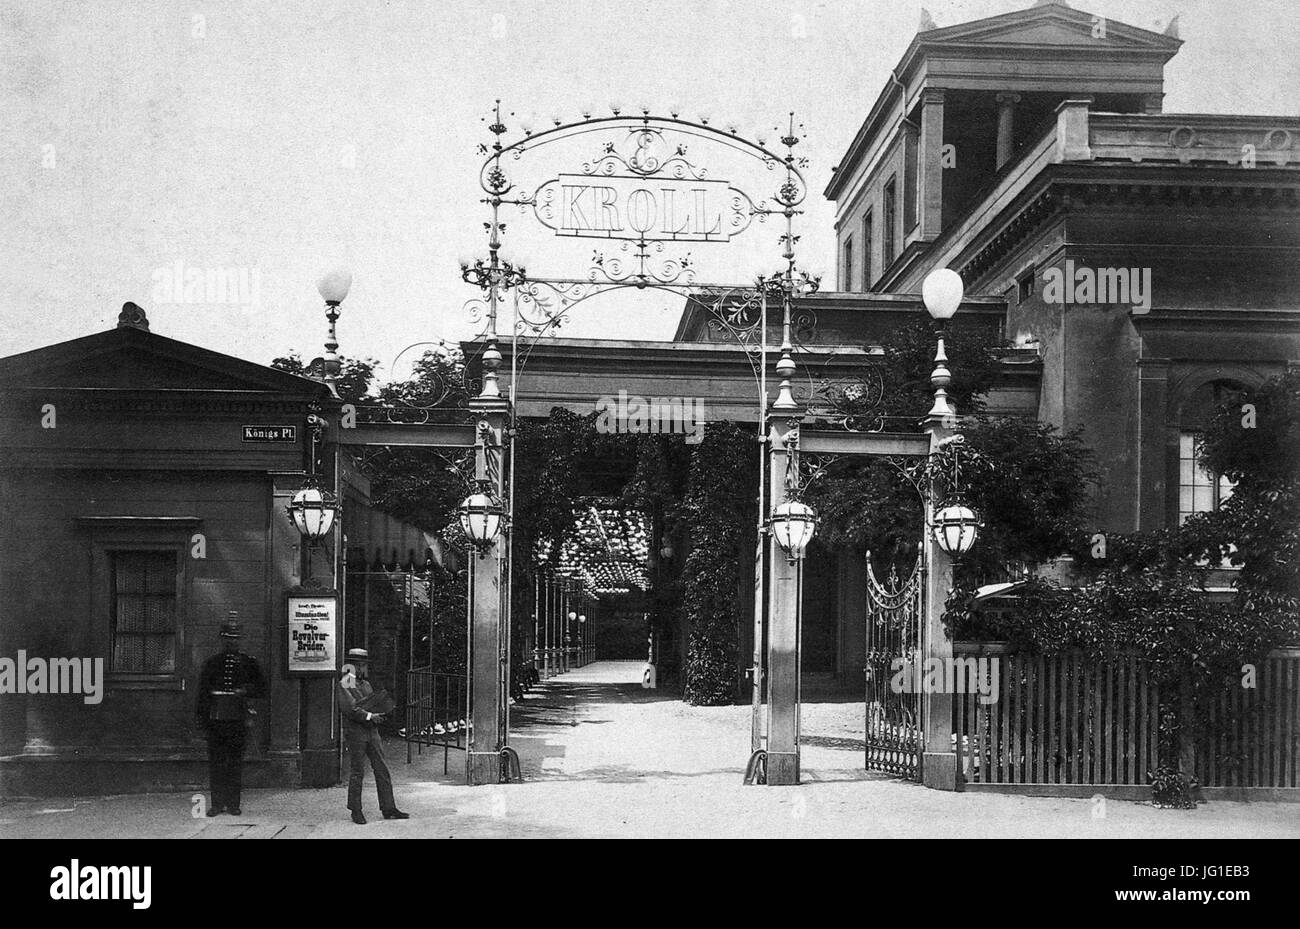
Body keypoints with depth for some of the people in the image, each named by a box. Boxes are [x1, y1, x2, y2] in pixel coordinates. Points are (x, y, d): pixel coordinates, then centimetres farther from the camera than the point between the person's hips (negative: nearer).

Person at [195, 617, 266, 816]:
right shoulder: (211, 663, 9)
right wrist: (202, 720, 2)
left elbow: (262, 689, 10)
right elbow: (202, 694, 9)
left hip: (239, 719, 0)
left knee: (236, 762, 2)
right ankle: (217, 803, 7)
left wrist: (246, 690, -10)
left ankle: (233, 803, 8)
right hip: (216, 717, 0)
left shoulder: (249, 663, 8)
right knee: (216, 761, 1)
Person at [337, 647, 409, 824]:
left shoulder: (366, 684, 17)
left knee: (382, 770, 4)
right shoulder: (344, 685, -7)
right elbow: (349, 708, -18)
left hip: (372, 732, 7)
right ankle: (356, 811, 10)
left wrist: (378, 715, -1)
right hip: (355, 732, -7)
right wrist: (369, 716, -19)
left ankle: (388, 809, 7)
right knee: (357, 772, -1)